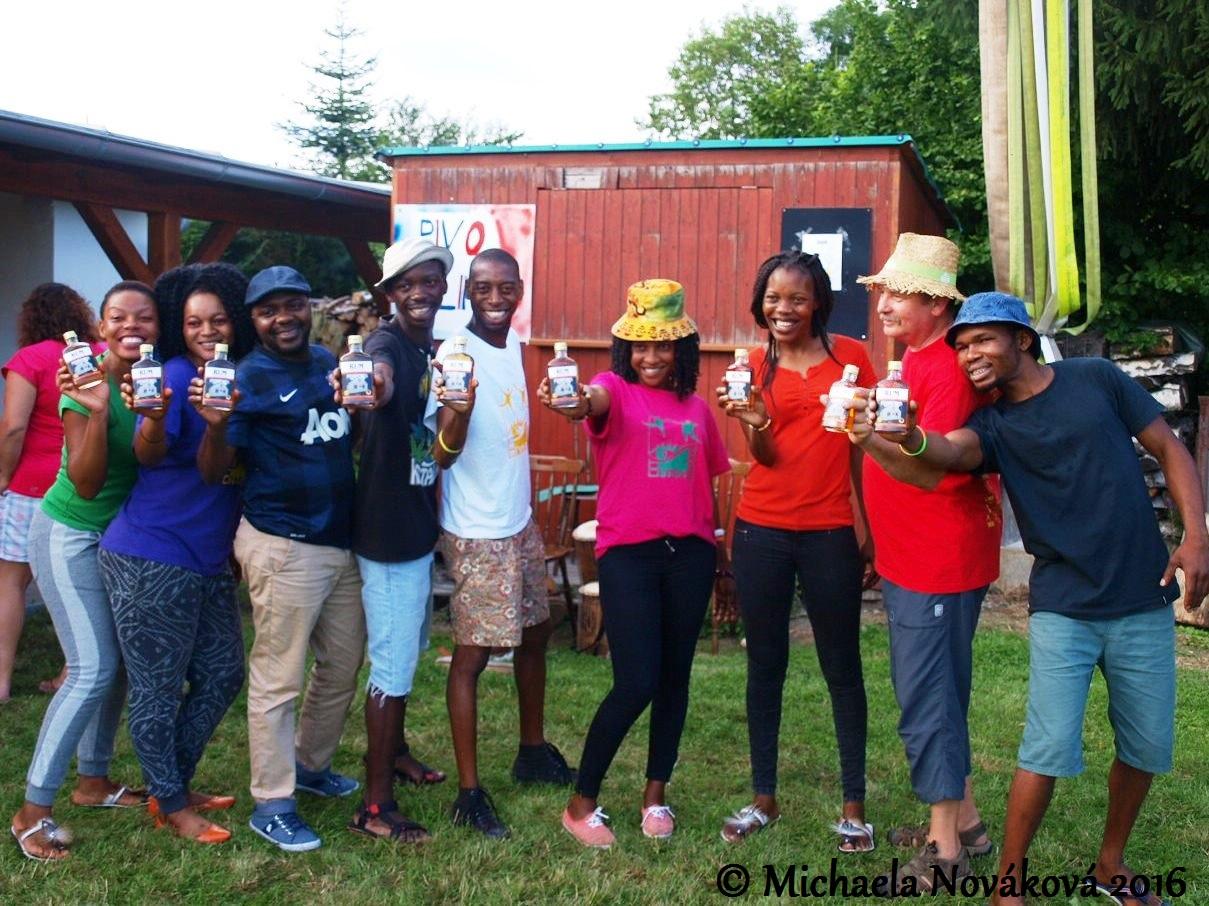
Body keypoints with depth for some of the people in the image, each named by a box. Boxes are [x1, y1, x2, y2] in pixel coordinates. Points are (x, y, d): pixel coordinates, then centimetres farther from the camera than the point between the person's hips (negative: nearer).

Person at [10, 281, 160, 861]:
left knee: (119, 663, 9)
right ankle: (33, 810, 0)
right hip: (72, 536, -6)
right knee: (93, 670, -10)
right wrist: (97, 411, -35)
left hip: (125, 536, 6)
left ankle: (92, 781, 27)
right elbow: (84, 483, -23)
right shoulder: (87, 383, -19)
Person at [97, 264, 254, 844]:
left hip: (209, 560, 8)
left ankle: (175, 785, 32)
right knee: (157, 689, 5)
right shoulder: (175, 375, -13)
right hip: (150, 561, -8)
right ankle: (171, 805, 21)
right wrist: (152, 419, -45)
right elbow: (149, 454, -23)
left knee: (222, 675, 16)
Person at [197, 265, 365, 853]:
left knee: (343, 663, 17)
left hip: (342, 541, 7)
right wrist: (216, 423, -31)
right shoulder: (249, 378, -8)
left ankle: (311, 765, 36)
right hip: (284, 547, -7)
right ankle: (272, 804, 11)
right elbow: (212, 471, -11)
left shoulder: (329, 362, 10)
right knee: (279, 678, -1)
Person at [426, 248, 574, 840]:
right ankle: (469, 792, 9)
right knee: (473, 653, -2)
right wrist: (458, 406, -38)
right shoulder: (455, 354, -17)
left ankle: (533, 752, 37)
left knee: (535, 633, 19)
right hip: (477, 533, -8)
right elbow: (443, 454, -20)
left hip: (520, 522, 8)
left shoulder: (513, 342, 6)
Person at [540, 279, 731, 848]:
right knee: (636, 683, -9)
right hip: (628, 552, -5)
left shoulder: (696, 407, 12)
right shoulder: (616, 392, -3)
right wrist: (576, 403, -51)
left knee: (675, 676, 11)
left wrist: (717, 544, 16)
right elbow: (596, 402, -28)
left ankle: (656, 794, 28)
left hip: (689, 552, 5)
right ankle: (582, 803, 8)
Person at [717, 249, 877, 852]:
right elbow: (766, 456, -6)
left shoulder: (848, 356, 2)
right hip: (762, 531, 2)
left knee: (842, 667, 6)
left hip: (830, 533, -1)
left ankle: (854, 805, 16)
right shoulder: (756, 365, 4)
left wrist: (874, 532, 3)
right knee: (765, 663, 10)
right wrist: (754, 424, -28)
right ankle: (763, 798, 21)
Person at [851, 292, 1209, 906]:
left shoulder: (1096, 380, 0)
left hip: (1144, 603, 2)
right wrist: (900, 438, -49)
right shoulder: (993, 426, -2)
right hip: (1063, 608, -1)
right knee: (1051, 749, -13)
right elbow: (945, 451, -26)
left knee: (1146, 748, 10)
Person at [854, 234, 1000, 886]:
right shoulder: (913, 358, 14)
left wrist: (878, 434, -39)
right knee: (940, 693, 18)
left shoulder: (948, 368, -17)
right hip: (910, 558, 10)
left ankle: (945, 849, 7)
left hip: (937, 561, -10)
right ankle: (963, 822, 30)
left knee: (924, 699, -4)